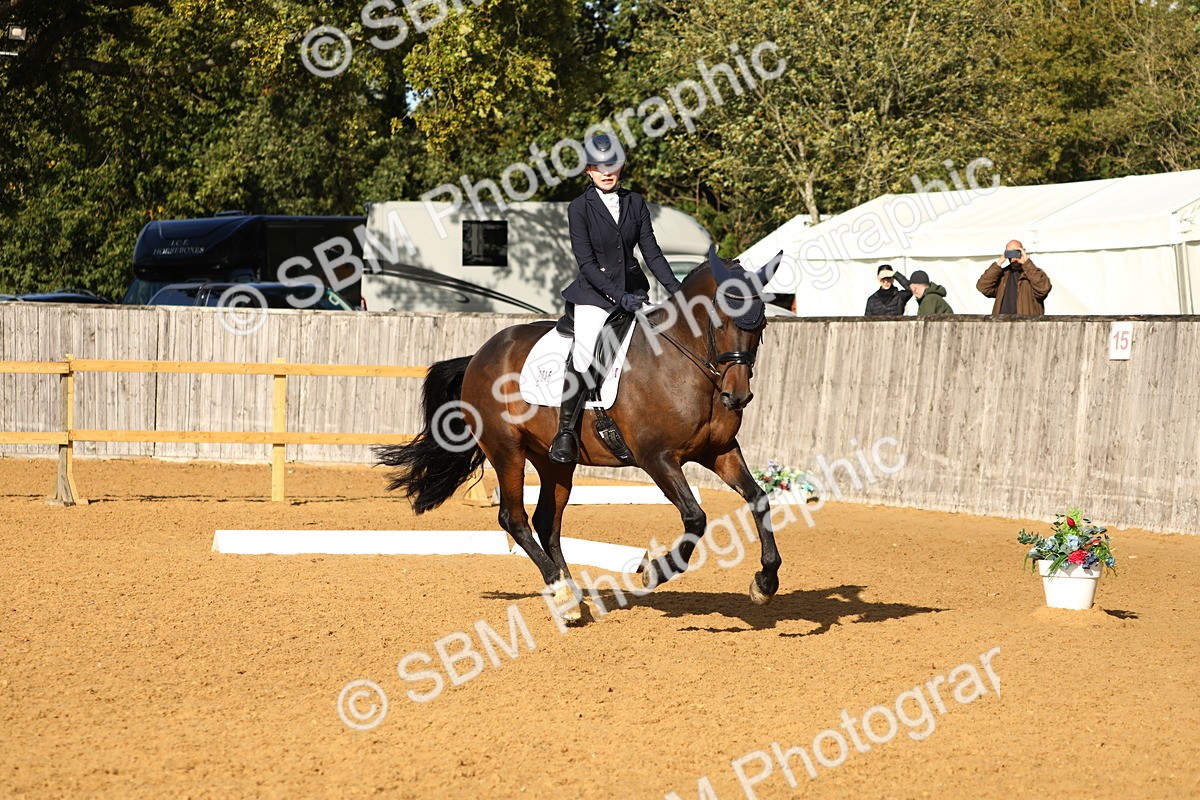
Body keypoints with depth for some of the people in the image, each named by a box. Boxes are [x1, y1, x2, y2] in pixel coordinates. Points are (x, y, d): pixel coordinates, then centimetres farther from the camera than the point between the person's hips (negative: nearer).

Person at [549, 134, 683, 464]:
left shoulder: (636, 203, 8)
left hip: (633, 289, 5)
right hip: (594, 292, -5)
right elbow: (586, 264, -11)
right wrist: (620, 297, -20)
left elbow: (652, 252, 8)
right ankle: (565, 430, -16)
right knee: (584, 351, -23)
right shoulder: (579, 208, -5)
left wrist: (676, 289, -6)